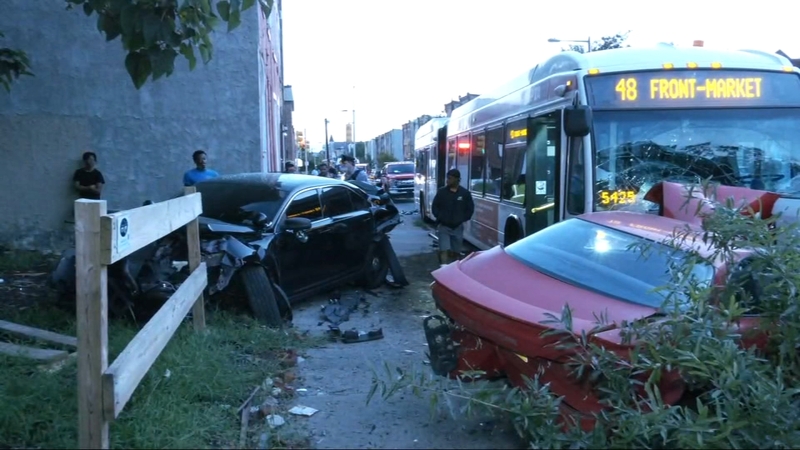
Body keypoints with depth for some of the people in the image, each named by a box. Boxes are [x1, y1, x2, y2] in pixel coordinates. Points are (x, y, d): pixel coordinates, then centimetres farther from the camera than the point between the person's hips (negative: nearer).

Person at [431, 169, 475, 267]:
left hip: (458, 227, 1)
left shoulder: (465, 193, -3)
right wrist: (440, 218, -5)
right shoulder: (441, 192, -3)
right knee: (444, 250, -14)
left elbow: (470, 209, 6)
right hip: (444, 226, -1)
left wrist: (462, 219, -2)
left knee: (455, 252, 11)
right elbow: (434, 207, 5)